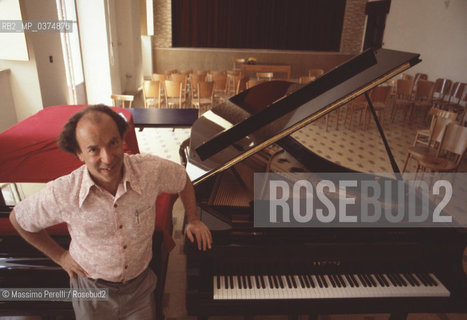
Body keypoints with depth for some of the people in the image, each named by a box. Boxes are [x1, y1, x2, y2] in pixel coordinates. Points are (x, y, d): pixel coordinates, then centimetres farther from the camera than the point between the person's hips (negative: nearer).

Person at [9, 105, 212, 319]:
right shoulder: (61, 194, -27)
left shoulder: (151, 170, -26)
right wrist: (59, 256, -2)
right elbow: (18, 219, -5)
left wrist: (192, 220, 2)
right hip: (92, 289, 0)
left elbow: (183, 180, -3)